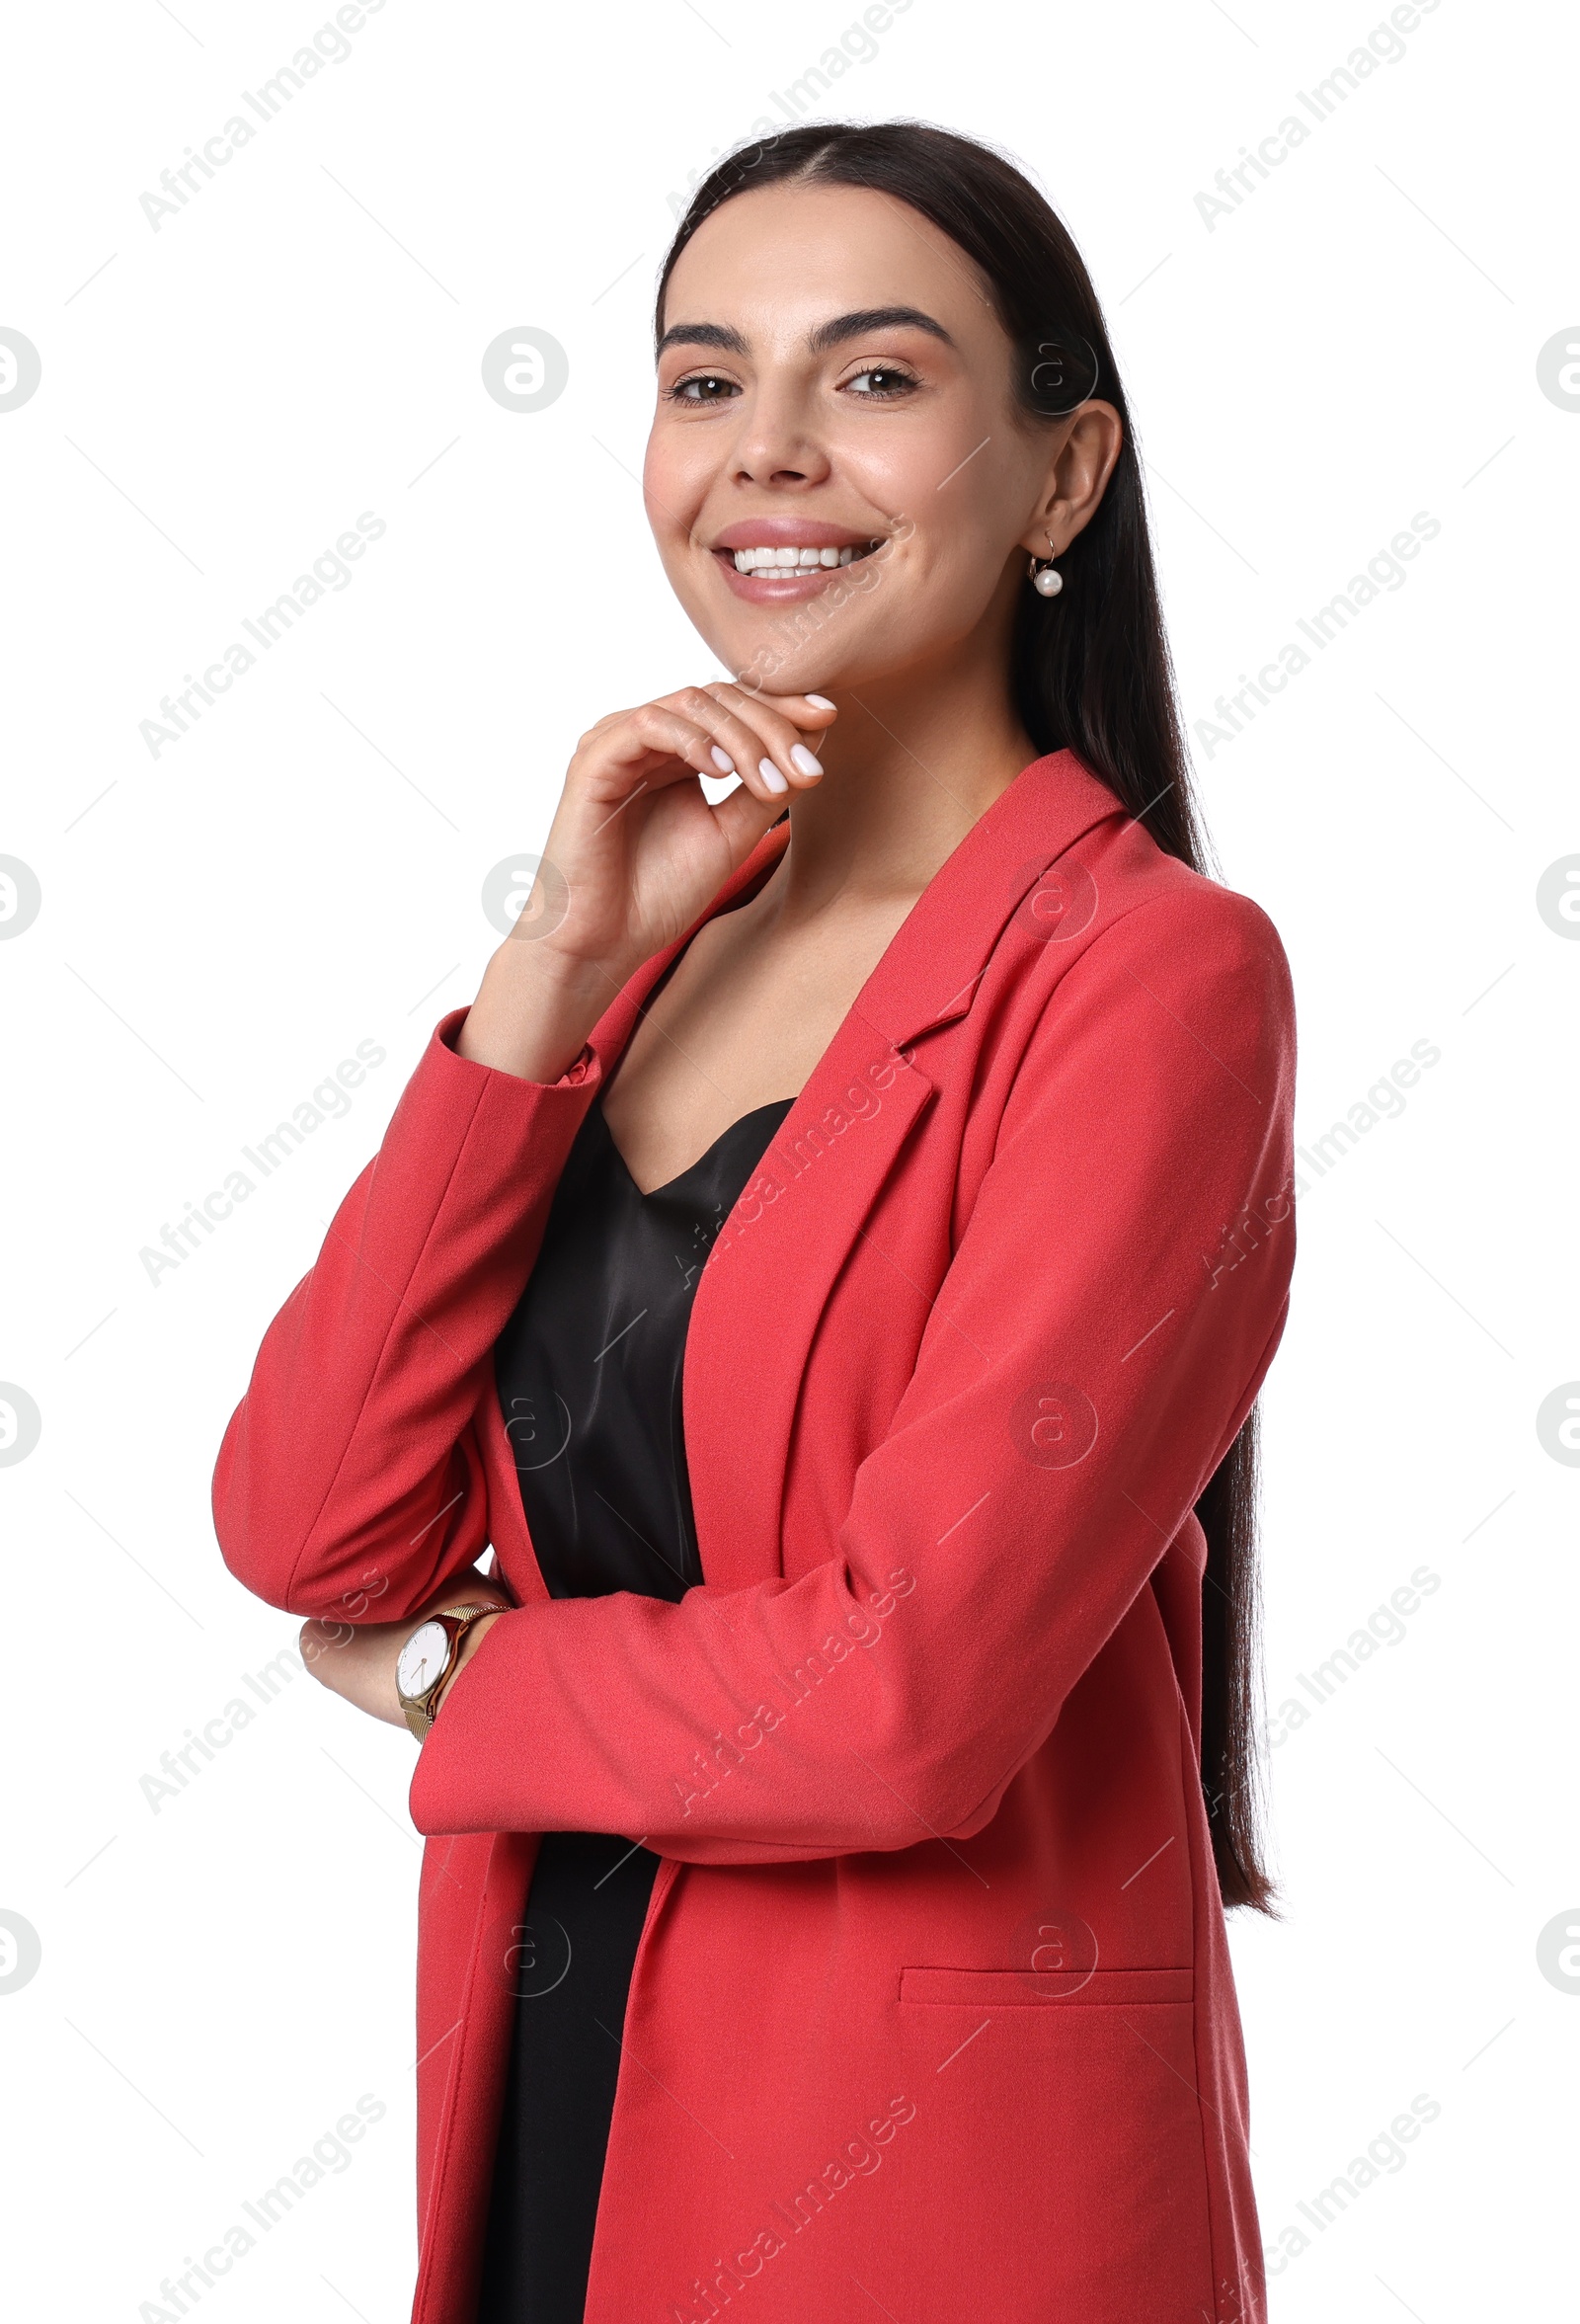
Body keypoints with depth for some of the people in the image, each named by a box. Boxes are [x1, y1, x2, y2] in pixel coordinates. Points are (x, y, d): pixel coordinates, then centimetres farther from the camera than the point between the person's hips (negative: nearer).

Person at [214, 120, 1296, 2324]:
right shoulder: (659, 943, 5)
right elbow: (305, 1533, -5)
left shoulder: (1152, 971, -15)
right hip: (543, 2095, 6)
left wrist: (453, 1674, -5)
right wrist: (557, 966, -12)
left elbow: (897, 1703, -23)